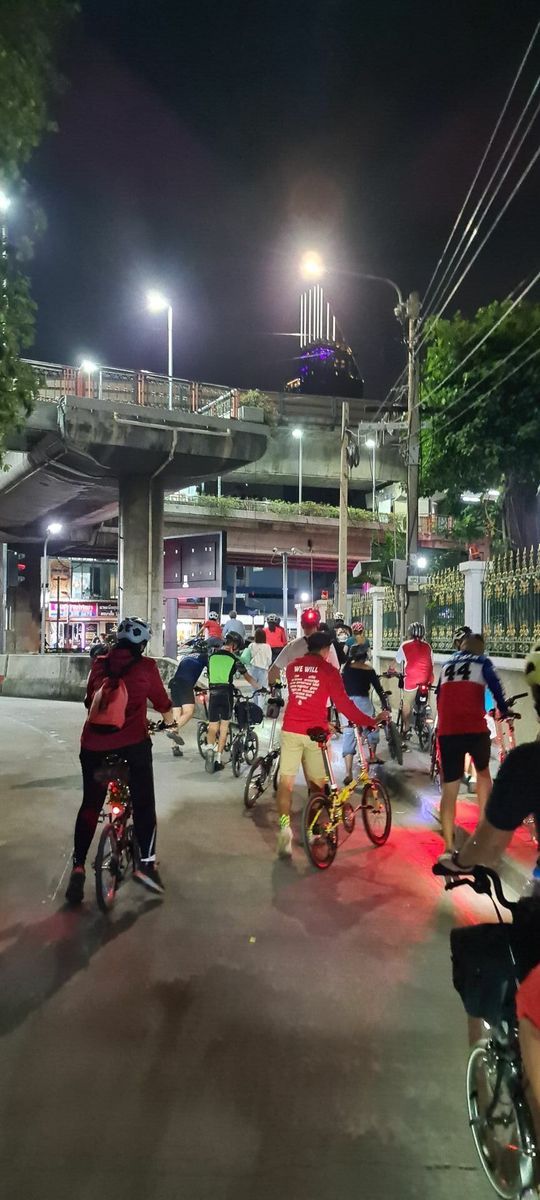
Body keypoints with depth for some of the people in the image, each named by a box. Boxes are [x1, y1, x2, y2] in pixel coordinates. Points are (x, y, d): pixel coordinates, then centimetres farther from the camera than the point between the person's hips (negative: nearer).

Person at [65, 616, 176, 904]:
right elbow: (162, 703, 10)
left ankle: (78, 868, 12)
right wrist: (170, 720, 31)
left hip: (93, 743, 4)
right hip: (133, 743, -3)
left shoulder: (99, 663, 11)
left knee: (90, 805, 15)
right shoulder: (146, 666, 0)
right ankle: (146, 863, 5)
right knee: (143, 803, 10)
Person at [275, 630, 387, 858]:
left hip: (290, 730, 3)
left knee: (286, 781, 4)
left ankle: (285, 826, -13)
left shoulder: (292, 667, 10)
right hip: (314, 732, -3)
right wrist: (369, 721, 2)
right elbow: (343, 703, -6)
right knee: (317, 783, 11)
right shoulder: (328, 670, -3)